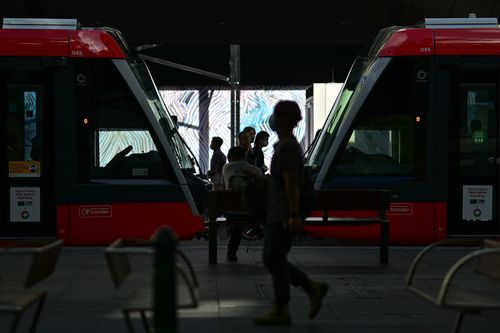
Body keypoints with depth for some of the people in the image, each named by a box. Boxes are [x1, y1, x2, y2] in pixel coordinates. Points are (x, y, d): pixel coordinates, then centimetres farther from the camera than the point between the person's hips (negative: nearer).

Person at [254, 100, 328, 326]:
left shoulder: (287, 147, -16)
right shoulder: (285, 145, 16)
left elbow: (291, 184, -21)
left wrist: (294, 215, -24)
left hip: (283, 217, -10)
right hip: (277, 215, 10)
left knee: (275, 261, -3)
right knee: (272, 260, 12)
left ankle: (281, 312, 4)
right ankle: (313, 289, 15)